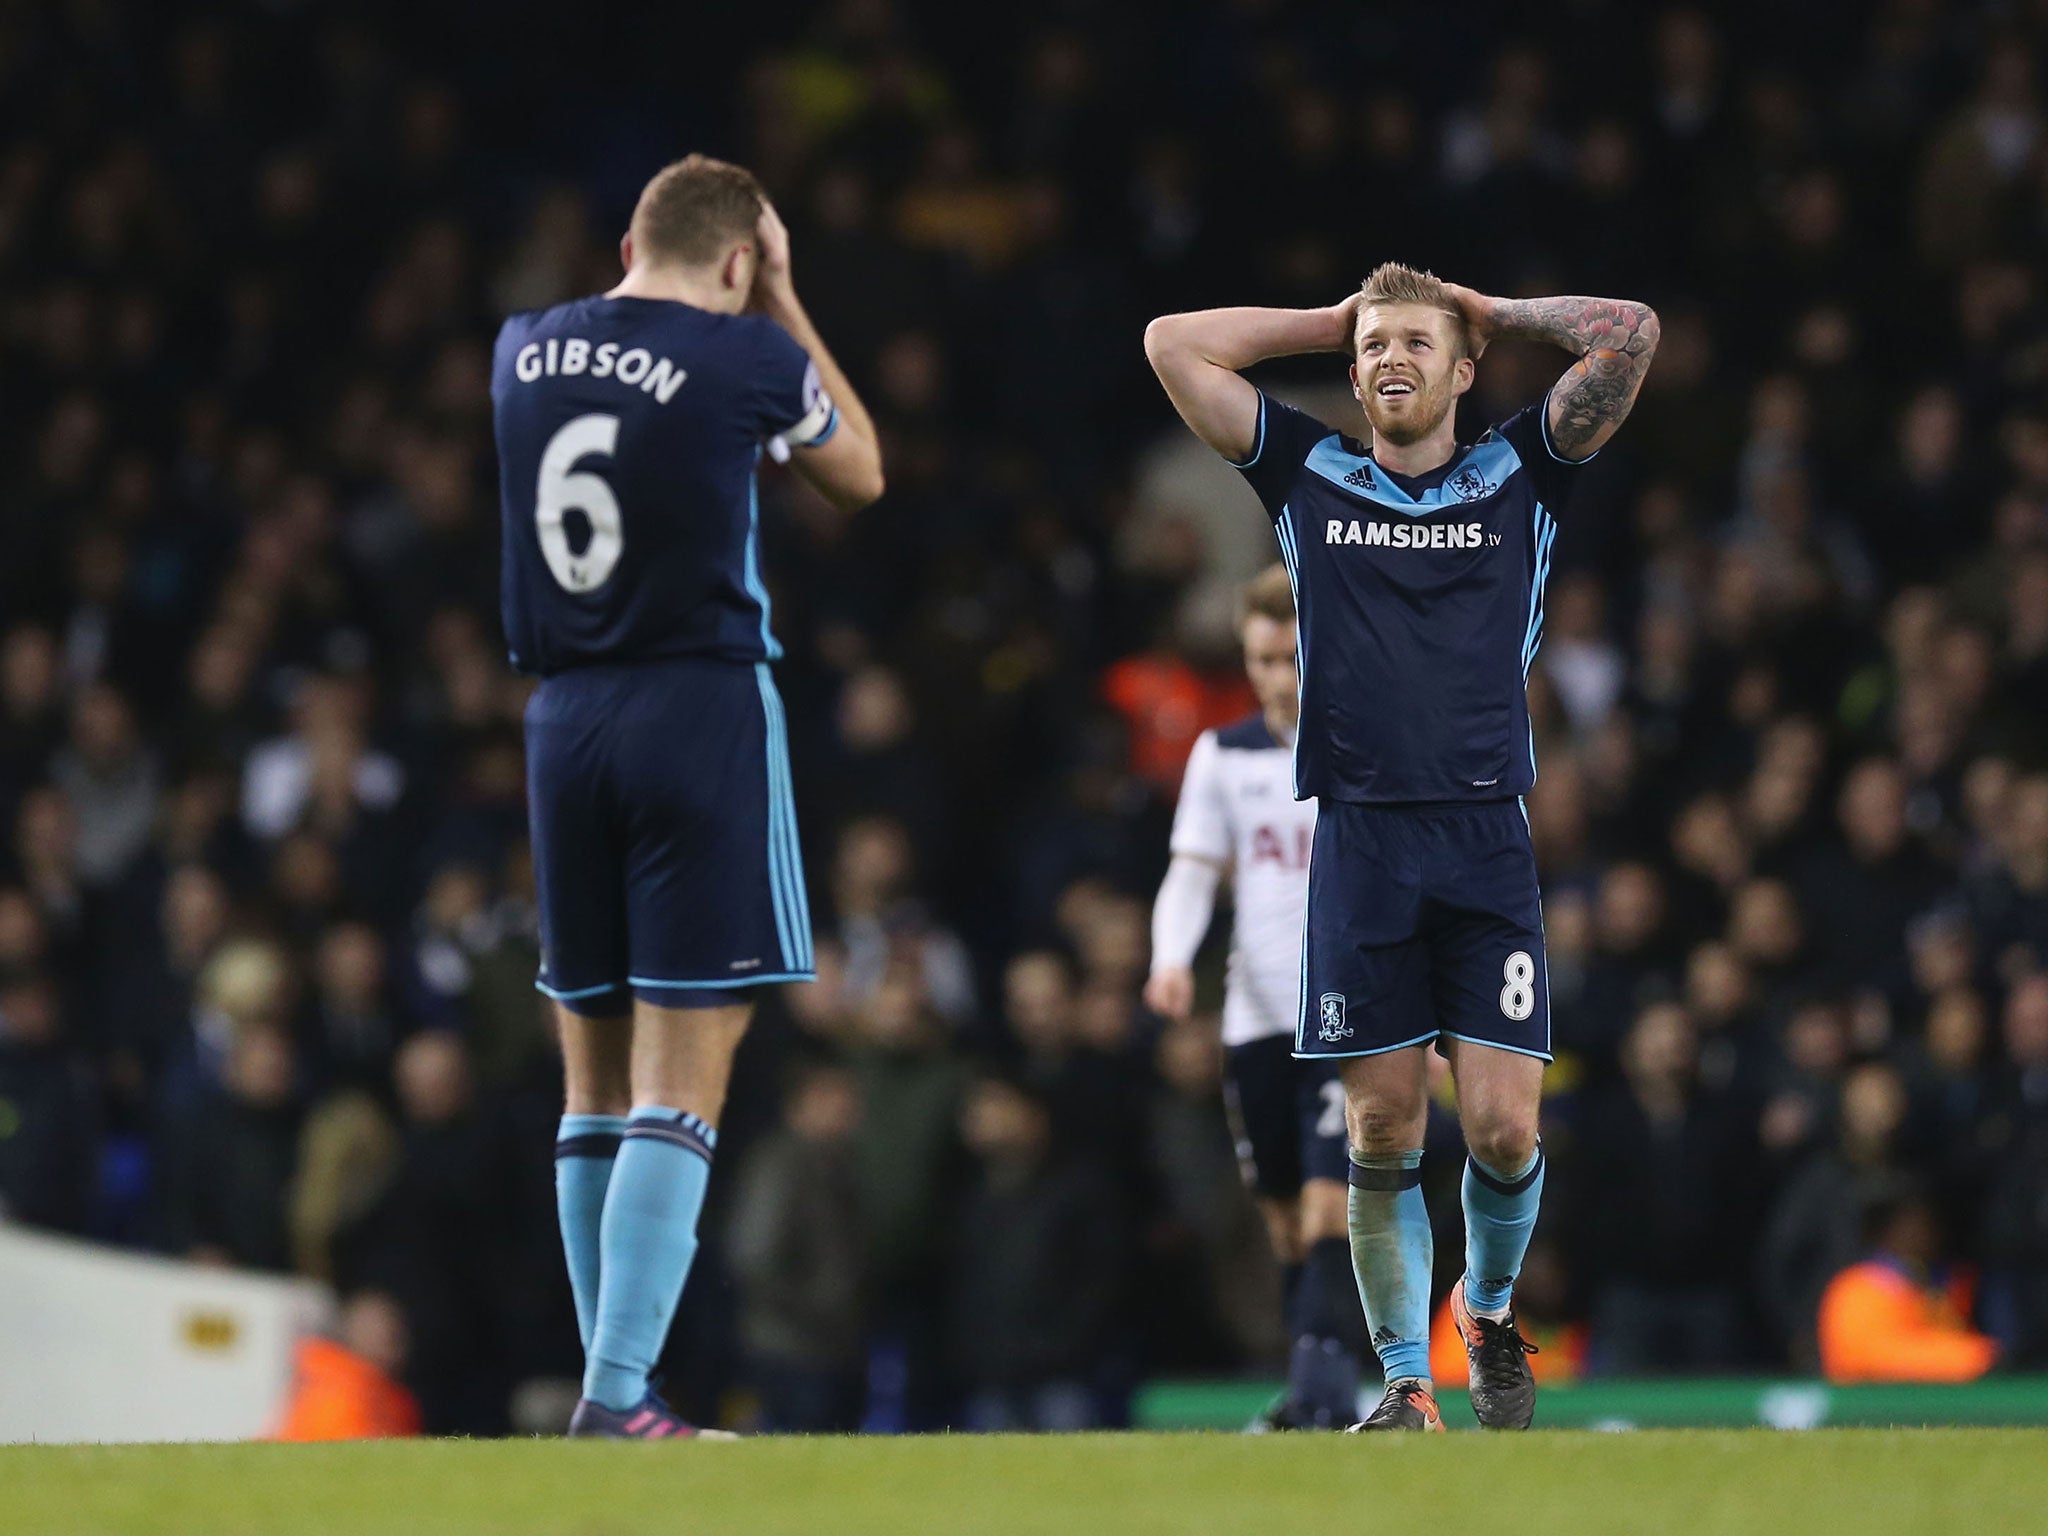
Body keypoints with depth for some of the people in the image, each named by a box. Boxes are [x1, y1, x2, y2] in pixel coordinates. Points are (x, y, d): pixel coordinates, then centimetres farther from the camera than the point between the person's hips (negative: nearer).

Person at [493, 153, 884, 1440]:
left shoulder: (526, 351, 7)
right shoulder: (747, 354, -7)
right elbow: (859, 474, 12)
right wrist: (784, 305, 15)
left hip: (565, 719, 5)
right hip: (705, 708, -5)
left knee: (597, 1083, 13)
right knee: (682, 1083, -7)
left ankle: (610, 1381, 15)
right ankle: (619, 1395, -15)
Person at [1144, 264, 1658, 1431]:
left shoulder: (1518, 476, 10)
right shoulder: (1310, 476, 13)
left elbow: (1629, 334, 3)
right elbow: (1175, 345, 12)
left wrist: (1496, 316, 13)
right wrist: (1327, 322, 16)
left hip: (1487, 843, -1)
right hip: (1359, 842, 1)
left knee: (1504, 1126, -6)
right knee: (1385, 1132, -1)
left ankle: (1491, 1307, 23)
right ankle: (1406, 1382, 8)